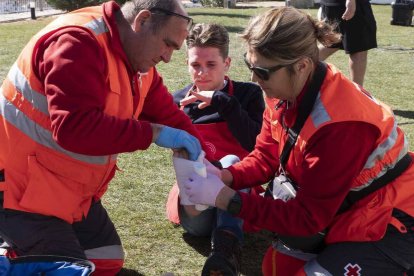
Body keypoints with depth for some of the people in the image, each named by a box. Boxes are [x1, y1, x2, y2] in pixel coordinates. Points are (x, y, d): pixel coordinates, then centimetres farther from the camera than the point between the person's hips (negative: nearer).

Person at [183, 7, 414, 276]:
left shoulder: (340, 124, -34)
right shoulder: (287, 91, -10)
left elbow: (308, 216, -28)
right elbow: (266, 157, 1)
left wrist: (225, 198, -30)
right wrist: (226, 177, -19)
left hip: (388, 221, -8)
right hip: (338, 209, 8)